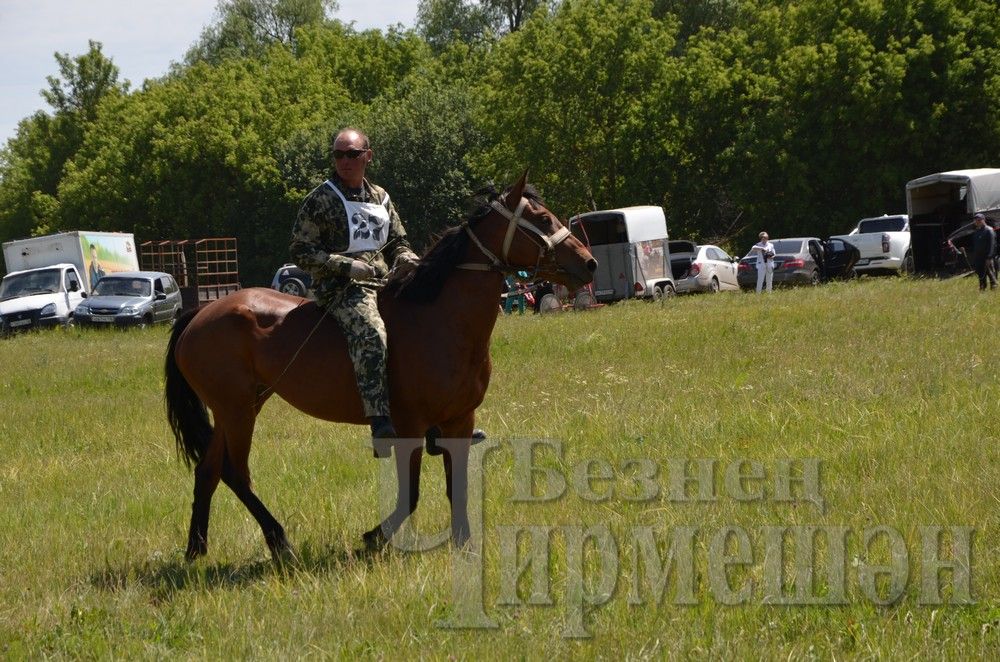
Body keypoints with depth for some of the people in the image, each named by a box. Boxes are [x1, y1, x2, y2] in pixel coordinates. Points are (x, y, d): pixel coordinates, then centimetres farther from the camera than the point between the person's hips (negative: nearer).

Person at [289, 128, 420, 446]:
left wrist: (408, 262, 0)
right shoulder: (321, 199, 0)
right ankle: (381, 423, -47)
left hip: (386, 285, 7)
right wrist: (348, 266, -15)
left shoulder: (380, 197, 18)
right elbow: (300, 251, -4)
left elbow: (398, 243, 25)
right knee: (370, 335, -36)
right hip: (342, 289, -7)